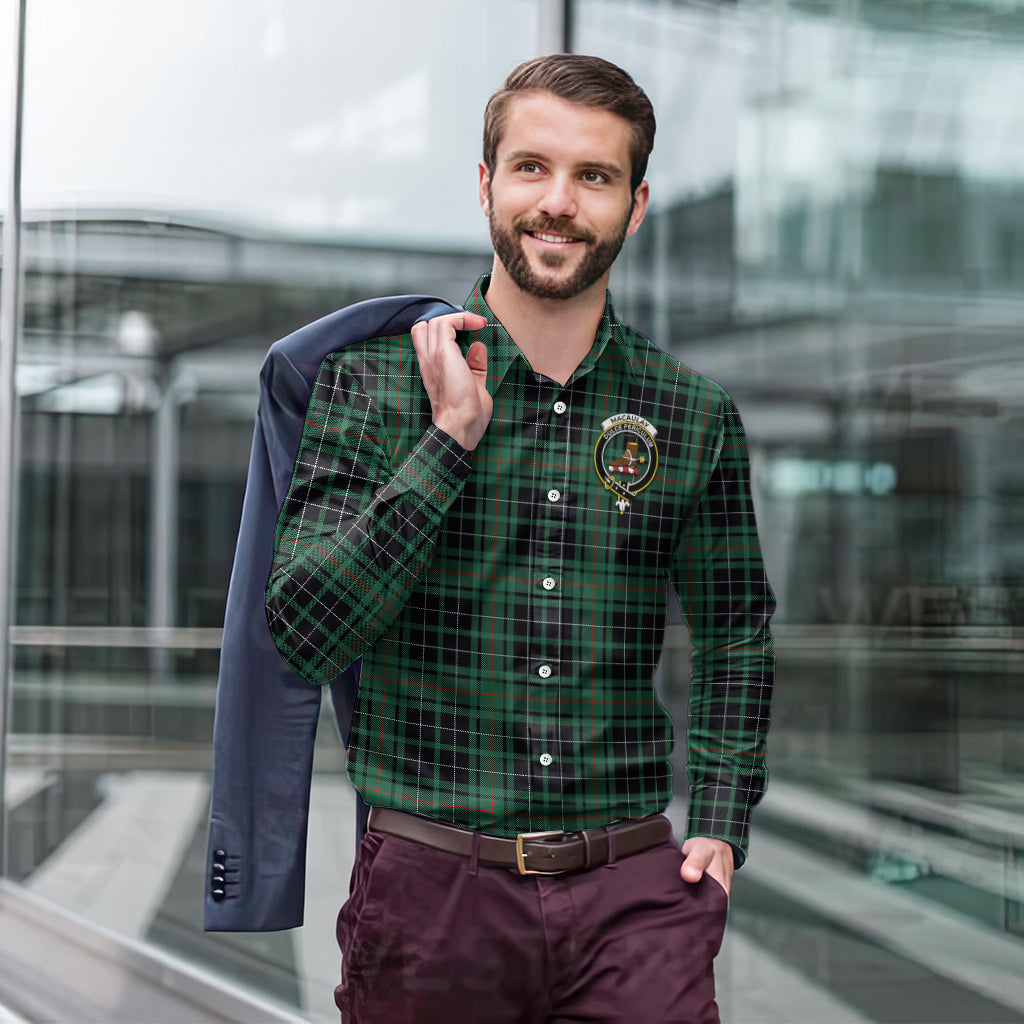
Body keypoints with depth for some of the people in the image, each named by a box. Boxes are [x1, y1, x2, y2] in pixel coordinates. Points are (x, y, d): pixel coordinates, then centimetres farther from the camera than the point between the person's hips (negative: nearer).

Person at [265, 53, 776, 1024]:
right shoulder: (372, 382, -2)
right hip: (431, 887, -1)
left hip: (634, 891, 1)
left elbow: (735, 630, 18)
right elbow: (301, 632, -11)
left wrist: (722, 825, 8)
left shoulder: (695, 416, 5)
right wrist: (452, 439, -15)